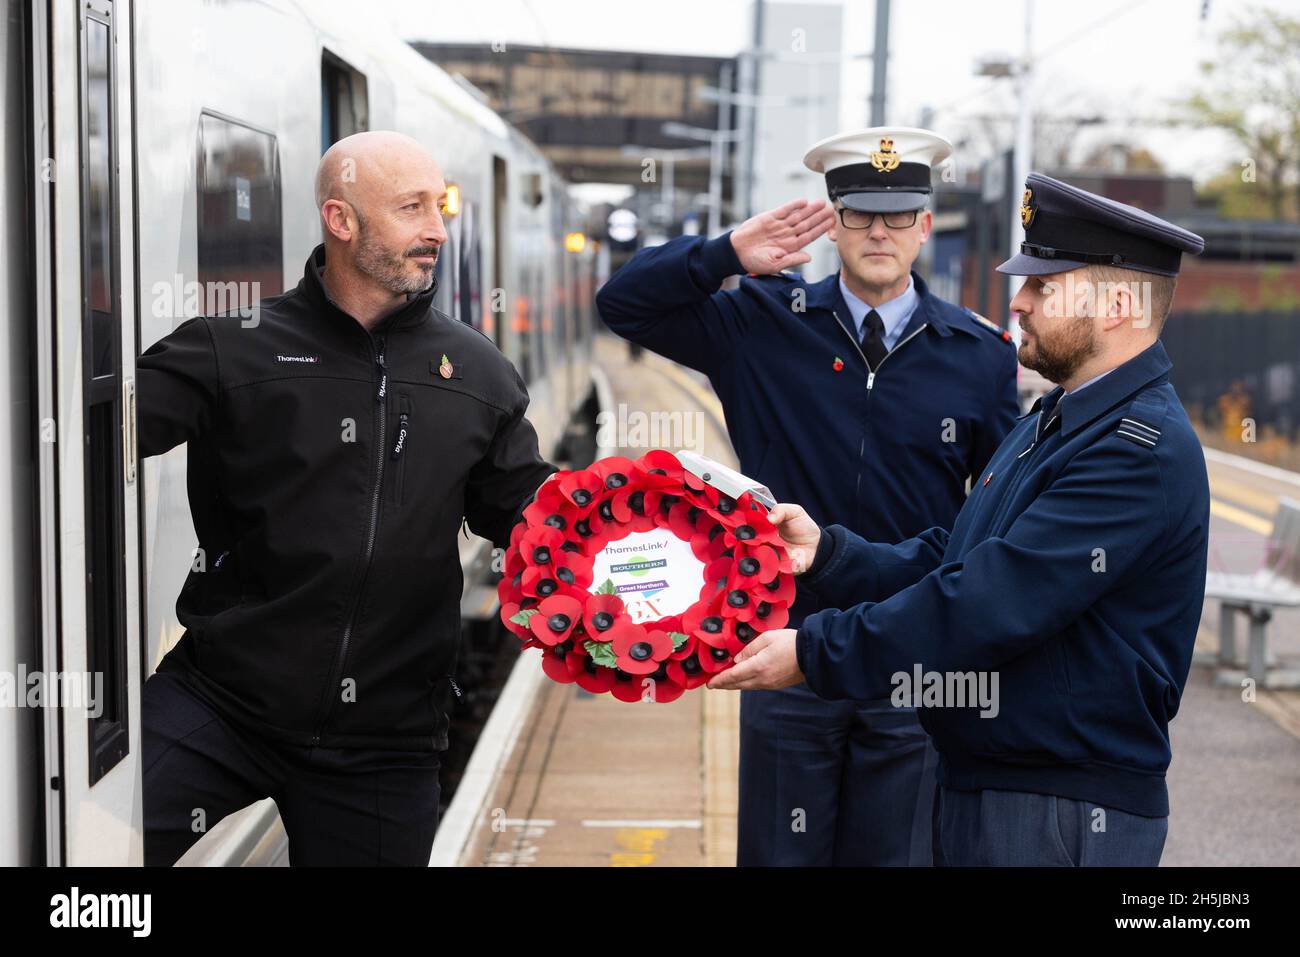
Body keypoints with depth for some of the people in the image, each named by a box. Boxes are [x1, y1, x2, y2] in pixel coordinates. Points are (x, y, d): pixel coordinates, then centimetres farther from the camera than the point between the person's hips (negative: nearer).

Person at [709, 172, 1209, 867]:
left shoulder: (1144, 450, -19)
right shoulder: (1051, 420, 15)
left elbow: (994, 599, -26)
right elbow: (947, 564, 12)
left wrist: (813, 653, -22)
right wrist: (828, 551, -4)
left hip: (1067, 815, -9)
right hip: (974, 784, 9)